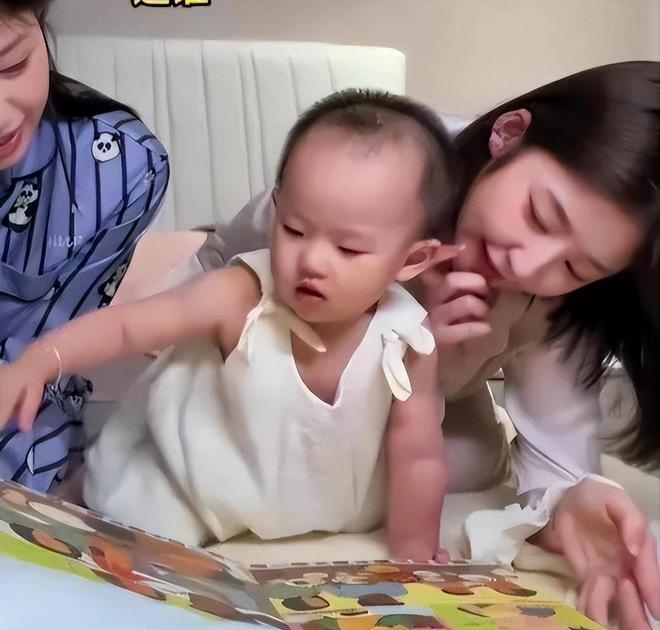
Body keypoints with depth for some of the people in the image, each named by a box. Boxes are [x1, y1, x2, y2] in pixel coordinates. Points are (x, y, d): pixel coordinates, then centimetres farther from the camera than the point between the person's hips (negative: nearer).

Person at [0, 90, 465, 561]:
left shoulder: (405, 342, -27)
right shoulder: (243, 295, -33)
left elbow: (418, 457, -16)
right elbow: (126, 324, -30)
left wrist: (414, 552, -10)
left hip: (322, 493, 3)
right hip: (198, 465, -2)